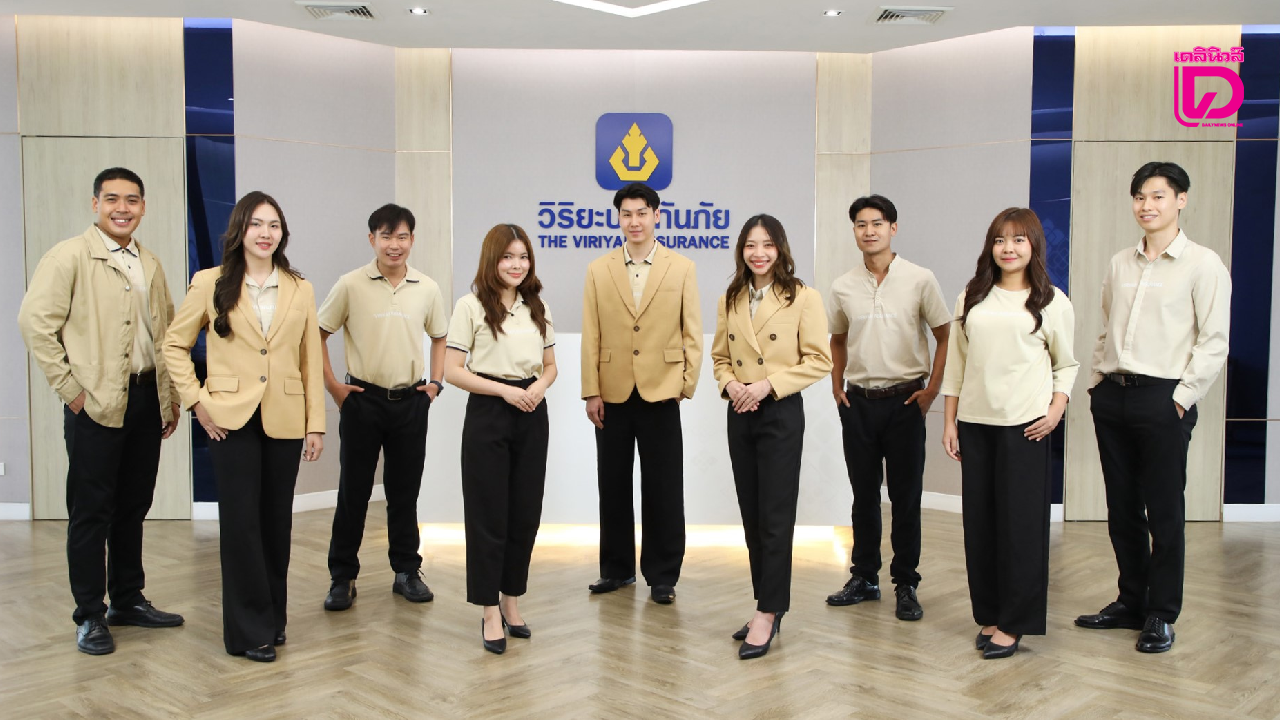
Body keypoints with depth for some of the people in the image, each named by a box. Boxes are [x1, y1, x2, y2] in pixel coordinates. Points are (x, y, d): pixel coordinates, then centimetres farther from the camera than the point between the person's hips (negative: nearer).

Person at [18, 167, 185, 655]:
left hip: (146, 399, 6)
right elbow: (35, 322, -11)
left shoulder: (150, 266, 14)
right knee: (91, 512, 2)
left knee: (134, 506, 14)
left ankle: (128, 601, 27)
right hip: (96, 404, -6)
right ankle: (89, 616, 13)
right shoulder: (70, 256, -5)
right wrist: (69, 387, -13)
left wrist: (171, 398, 14)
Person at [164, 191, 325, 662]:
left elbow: (311, 360, 7)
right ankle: (249, 630, 9)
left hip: (284, 420, 2)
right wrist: (195, 399, -4)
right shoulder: (211, 284, 1)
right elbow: (175, 345, 6)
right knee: (241, 521, -2)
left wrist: (316, 424, 4)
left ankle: (273, 618, 23)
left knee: (277, 521, 9)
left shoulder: (299, 289, 7)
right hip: (232, 419, -2)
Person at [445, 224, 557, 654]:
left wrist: (539, 386, -6)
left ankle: (511, 601, 23)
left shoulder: (537, 308, 11)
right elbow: (453, 371, -7)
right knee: (489, 514, 0)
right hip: (487, 413, -4)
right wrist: (504, 390, -16)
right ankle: (491, 612, 9)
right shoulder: (471, 306, -4)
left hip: (531, 415, 5)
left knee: (525, 513, 8)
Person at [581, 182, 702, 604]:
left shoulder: (682, 269, 3)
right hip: (613, 395, 2)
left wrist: (688, 384, -4)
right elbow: (591, 336, 3)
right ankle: (617, 569, 24)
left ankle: (662, 576, 14)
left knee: (663, 489, 2)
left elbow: (692, 333, 3)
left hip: (660, 394, -2)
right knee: (613, 486, 10)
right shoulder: (598, 271, 6)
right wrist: (591, 392, -2)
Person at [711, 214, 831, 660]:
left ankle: (768, 614, 3)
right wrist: (730, 384, -6)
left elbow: (819, 361, -9)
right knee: (752, 516, 11)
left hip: (781, 414, -5)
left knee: (775, 518, -3)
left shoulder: (803, 298, -7)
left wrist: (768, 384, -17)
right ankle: (768, 604, 22)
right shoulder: (729, 300, 9)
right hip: (740, 415, 6)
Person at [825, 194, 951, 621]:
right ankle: (864, 578, 21)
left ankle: (906, 585, 11)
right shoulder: (843, 287, 5)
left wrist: (931, 389, -6)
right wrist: (837, 387, 10)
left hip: (904, 400, -3)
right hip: (858, 402, 3)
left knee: (906, 497, 1)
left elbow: (945, 337, 1)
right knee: (864, 495, 10)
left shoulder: (919, 280, -4)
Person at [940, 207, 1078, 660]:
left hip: (1024, 424, -3)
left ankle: (1013, 623, 9)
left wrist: (1057, 408, -9)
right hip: (974, 421, 3)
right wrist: (949, 421, 7)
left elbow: (1066, 364, 7)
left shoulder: (1051, 302, 4)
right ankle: (989, 614, 19)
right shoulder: (972, 297, 11)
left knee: (1020, 522, -1)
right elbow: (956, 361, 11)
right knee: (978, 520, 7)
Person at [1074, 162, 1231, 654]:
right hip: (1112, 394, 6)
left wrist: (1182, 396, -12)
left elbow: (1214, 341, -8)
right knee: (1122, 507, 12)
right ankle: (1130, 602, 25)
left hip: (1163, 399, -6)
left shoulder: (1202, 264, -4)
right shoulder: (1120, 263, 13)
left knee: (1164, 511, 1)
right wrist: (1098, 381, 10)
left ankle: (1161, 616, 13)